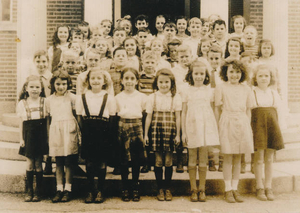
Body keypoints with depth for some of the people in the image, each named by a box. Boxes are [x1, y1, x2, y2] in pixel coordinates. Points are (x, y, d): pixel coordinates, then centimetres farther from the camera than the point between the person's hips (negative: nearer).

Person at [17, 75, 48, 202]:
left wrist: (48, 136, 0)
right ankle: (29, 191, 16)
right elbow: (21, 122, 5)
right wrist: (21, 138, 2)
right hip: (29, 135, 1)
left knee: (38, 164, 4)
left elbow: (47, 120, 4)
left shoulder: (45, 102, 1)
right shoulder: (22, 103, 3)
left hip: (41, 136, -1)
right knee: (29, 164, 4)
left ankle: (38, 191, 14)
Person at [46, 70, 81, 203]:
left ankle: (68, 190, 8)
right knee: (58, 162, 6)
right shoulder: (49, 100, 10)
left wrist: (79, 132, -5)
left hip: (69, 132, -3)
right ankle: (59, 189, 12)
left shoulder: (72, 98, 1)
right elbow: (48, 117, 15)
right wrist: (48, 135, 11)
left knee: (69, 162, 0)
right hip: (55, 132, 3)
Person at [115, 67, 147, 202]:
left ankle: (135, 189, 14)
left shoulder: (142, 97, 5)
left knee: (136, 160, 3)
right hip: (123, 127, 0)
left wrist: (145, 132, 5)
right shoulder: (118, 97, 6)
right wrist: (116, 132, 2)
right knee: (124, 160, 3)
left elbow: (145, 115, 9)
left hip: (137, 127, 0)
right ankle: (125, 189, 13)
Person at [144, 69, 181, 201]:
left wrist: (178, 134, 2)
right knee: (158, 160, 3)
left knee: (168, 160, 3)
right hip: (156, 130, 0)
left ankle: (168, 189, 16)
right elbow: (149, 117, 6)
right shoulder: (152, 97, 5)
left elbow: (177, 117, 4)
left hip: (170, 131, 0)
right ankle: (160, 189, 14)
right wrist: (145, 134, 4)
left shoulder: (176, 98, 4)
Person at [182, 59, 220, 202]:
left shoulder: (209, 91, 7)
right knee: (192, 159, 3)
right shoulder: (187, 92, 4)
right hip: (192, 127, 0)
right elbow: (184, 112, 6)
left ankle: (202, 190, 12)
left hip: (206, 127, 0)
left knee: (203, 159, 2)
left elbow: (213, 110, 10)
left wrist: (216, 129, 6)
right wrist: (183, 132, 2)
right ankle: (193, 190, 12)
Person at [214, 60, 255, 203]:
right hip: (227, 123, -3)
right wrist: (218, 127, -4)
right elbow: (217, 109, 1)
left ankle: (234, 189, 16)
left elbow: (248, 110, 14)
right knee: (228, 158, -1)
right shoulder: (221, 88, 1)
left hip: (242, 124, 3)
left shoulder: (246, 89, 11)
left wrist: (248, 127, 8)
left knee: (238, 158, 7)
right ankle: (228, 190, 7)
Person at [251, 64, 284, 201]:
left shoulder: (274, 94, 12)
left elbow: (276, 113, 16)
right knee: (259, 158, -2)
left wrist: (276, 128, 10)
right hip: (258, 126, -3)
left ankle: (268, 187, 14)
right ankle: (259, 188, 8)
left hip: (272, 126, 4)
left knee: (269, 159, 6)